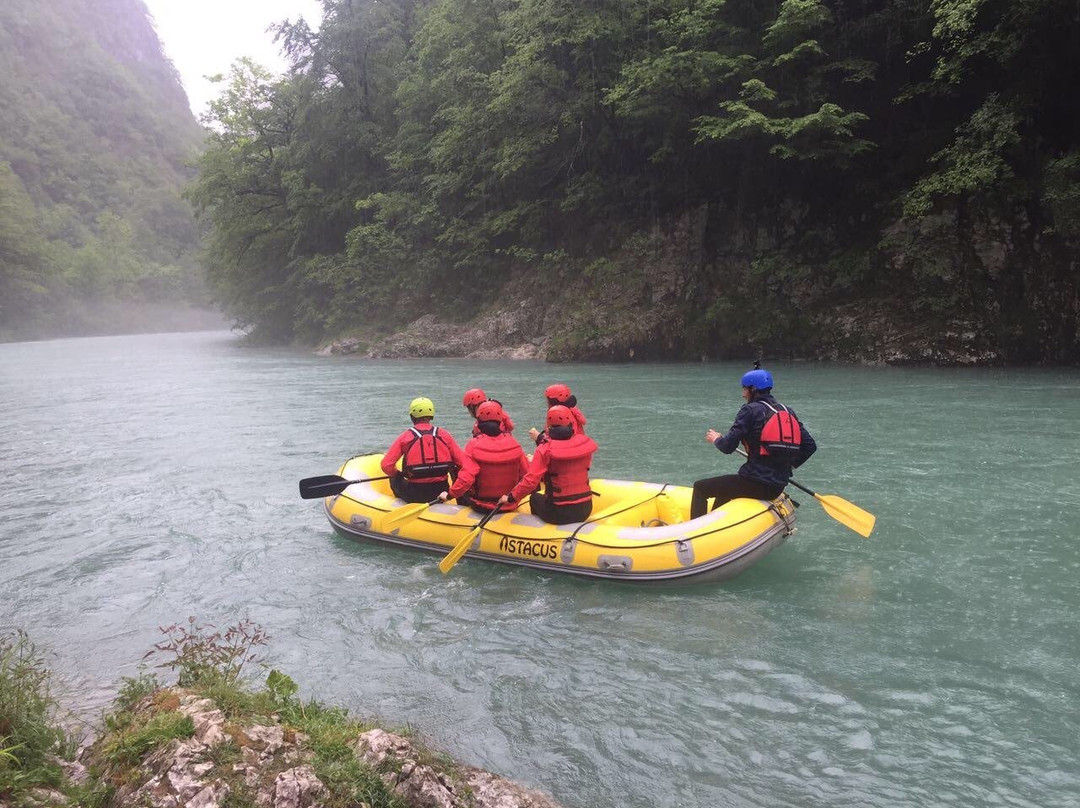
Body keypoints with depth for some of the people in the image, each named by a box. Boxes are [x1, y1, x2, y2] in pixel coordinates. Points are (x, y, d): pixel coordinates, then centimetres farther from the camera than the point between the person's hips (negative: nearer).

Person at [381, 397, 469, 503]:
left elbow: (386, 466, -9)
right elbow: (463, 463, -4)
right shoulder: (444, 435, 0)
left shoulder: (405, 436, -4)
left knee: (395, 478, 28)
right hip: (441, 492, 1)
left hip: (414, 496, 0)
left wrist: (398, 474, 13)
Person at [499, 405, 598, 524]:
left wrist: (510, 497, -7)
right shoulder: (586, 443, -4)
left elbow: (531, 480, -21)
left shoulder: (545, 450, -16)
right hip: (585, 510, 4)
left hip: (558, 513, -4)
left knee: (535, 498, 28)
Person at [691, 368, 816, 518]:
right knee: (723, 489, 34)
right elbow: (810, 445, 9)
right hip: (778, 488, 8)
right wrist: (789, 464, 22)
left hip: (756, 483, -8)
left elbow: (728, 446, -13)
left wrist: (716, 439, 8)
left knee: (700, 488, 7)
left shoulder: (750, 410, -9)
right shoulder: (788, 412, 10)